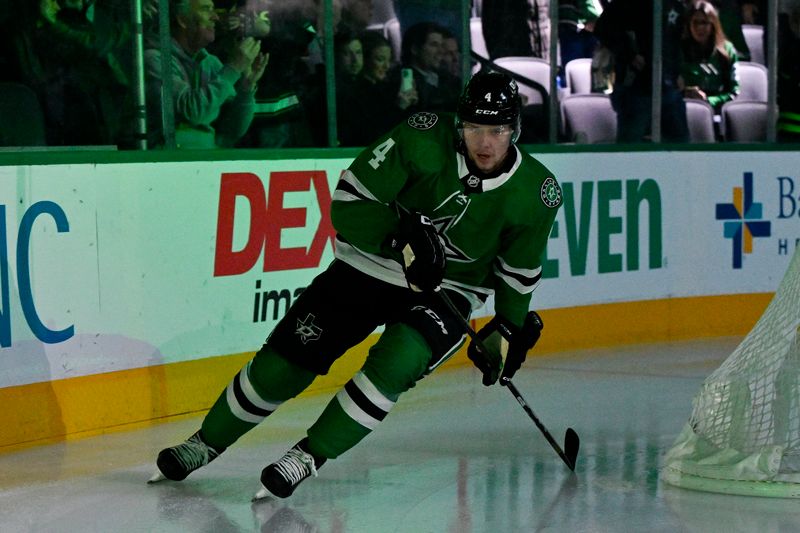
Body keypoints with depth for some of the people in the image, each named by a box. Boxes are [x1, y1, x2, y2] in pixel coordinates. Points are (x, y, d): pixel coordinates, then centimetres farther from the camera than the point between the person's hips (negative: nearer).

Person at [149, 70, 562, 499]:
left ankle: (309, 455, -16)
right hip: (370, 266, 0)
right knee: (286, 357, -2)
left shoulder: (536, 193, -14)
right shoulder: (424, 139, -20)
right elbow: (348, 202, -18)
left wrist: (509, 330, -1)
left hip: (447, 291, 0)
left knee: (398, 359, -30)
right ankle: (207, 442, 20)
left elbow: (518, 272, 3)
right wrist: (402, 235, -30)